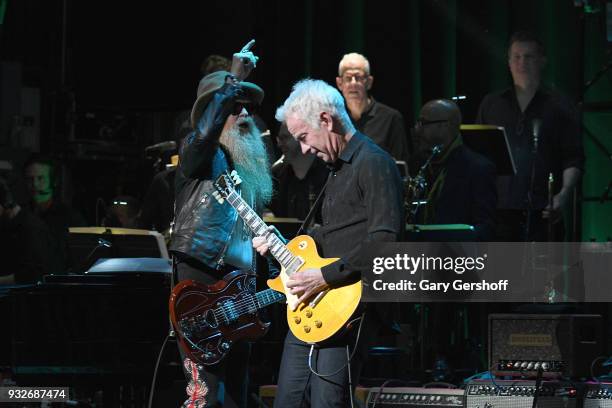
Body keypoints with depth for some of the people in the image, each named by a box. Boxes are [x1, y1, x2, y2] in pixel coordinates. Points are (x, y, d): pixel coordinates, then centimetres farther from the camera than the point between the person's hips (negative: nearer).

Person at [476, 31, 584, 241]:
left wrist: (564, 194, -13)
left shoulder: (559, 106, 8)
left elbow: (573, 158, 3)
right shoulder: (491, 105, 16)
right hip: (498, 208, 2)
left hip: (541, 212, -2)